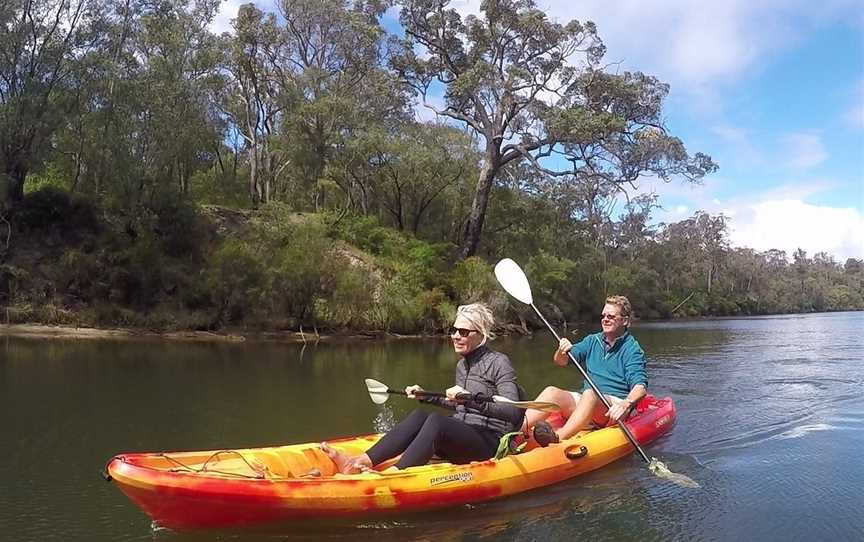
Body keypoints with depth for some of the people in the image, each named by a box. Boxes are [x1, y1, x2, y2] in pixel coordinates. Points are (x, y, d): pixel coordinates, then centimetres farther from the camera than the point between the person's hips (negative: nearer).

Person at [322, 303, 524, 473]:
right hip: (462, 438, 7)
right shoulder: (462, 365, 15)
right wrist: (426, 396, 21)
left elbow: (513, 412, -22)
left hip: (489, 443, -7)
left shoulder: (499, 362, -9)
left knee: (436, 420, -32)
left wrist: (470, 399, -31)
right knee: (420, 416, -19)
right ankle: (359, 462, -30)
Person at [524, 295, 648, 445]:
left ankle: (558, 438, -58)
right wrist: (562, 352, -17)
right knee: (552, 391, -21)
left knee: (590, 394, -36)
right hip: (586, 402, 5)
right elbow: (560, 361, 8)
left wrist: (625, 405, -35)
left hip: (613, 407, -5)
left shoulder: (632, 348, -1)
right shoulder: (592, 341, 15)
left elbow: (640, 385, -14)